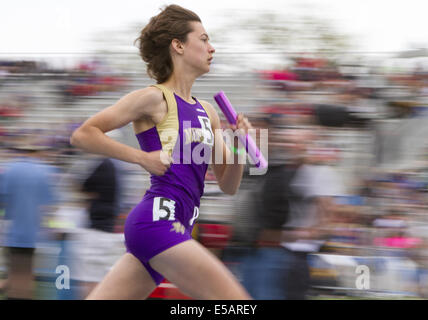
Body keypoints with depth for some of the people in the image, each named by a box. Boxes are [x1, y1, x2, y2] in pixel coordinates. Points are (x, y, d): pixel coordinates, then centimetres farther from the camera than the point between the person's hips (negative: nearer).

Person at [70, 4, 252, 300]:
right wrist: (143, 157, -10)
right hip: (158, 221, -8)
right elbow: (83, 135, -5)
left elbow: (228, 185, 20)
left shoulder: (207, 112, 18)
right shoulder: (154, 99, -4)